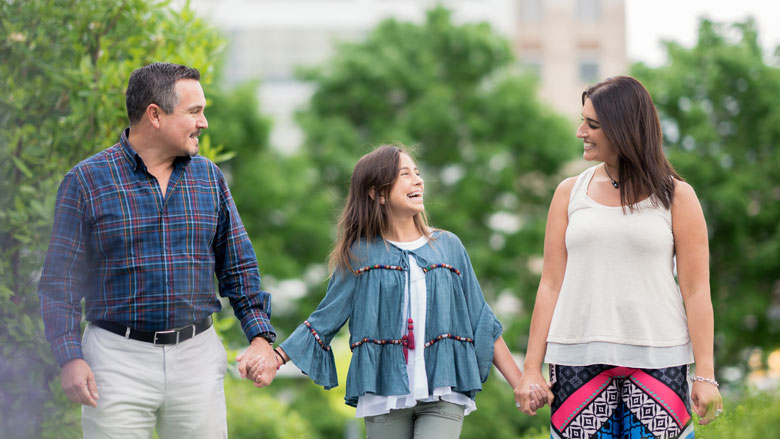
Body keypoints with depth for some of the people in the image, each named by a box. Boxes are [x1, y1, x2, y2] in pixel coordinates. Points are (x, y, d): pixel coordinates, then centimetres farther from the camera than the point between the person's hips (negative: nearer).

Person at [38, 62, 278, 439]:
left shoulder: (210, 178, 9)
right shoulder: (86, 181, -3)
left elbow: (238, 266, 14)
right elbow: (59, 280, -2)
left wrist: (260, 336, 0)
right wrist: (70, 359, -12)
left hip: (198, 356, 3)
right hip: (118, 358, -3)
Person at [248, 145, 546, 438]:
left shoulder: (449, 247, 11)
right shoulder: (359, 256, 6)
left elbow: (483, 325, 14)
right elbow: (324, 321, 6)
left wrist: (521, 384, 9)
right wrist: (275, 357, -7)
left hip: (443, 396, 0)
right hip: (384, 394, 0)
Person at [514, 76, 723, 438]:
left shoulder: (676, 196, 4)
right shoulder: (570, 193, 11)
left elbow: (696, 290, 1)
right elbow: (550, 285, 9)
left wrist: (705, 375, -6)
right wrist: (532, 368, 4)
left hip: (657, 362, -2)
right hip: (578, 360, 2)